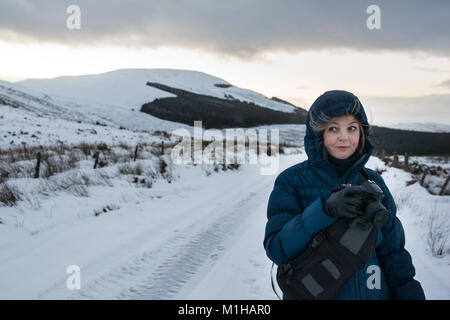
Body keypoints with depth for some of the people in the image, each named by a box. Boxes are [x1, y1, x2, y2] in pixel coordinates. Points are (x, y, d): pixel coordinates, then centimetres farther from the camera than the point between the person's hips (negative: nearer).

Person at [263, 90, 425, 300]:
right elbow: (278, 250, -20)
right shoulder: (291, 181, -11)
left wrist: (410, 294, -5)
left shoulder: (374, 182, 0)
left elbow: (392, 253, 5)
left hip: (372, 293, 3)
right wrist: (323, 210, -31)